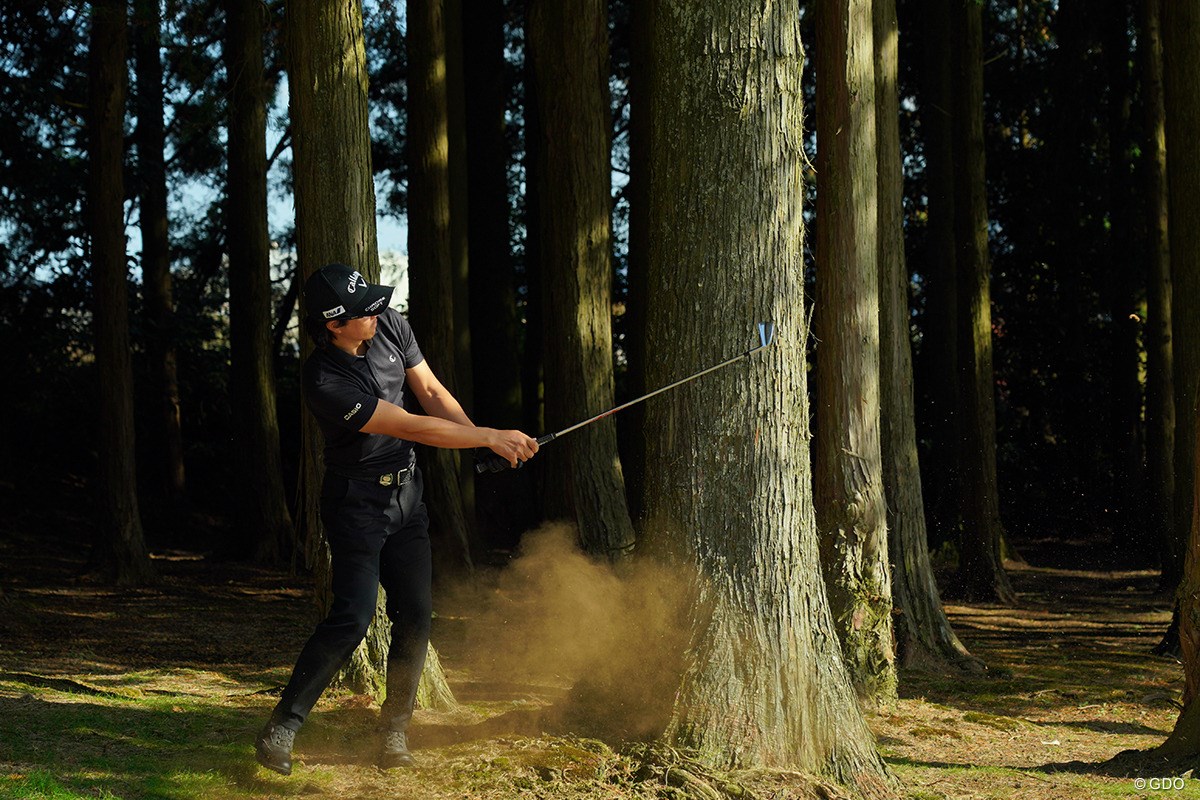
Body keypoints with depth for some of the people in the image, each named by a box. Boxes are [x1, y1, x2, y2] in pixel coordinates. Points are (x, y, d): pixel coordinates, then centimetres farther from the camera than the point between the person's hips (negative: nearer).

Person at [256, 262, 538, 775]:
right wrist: (489, 437, -21)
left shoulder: (390, 328, -5)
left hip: (405, 493, 7)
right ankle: (280, 729, -8)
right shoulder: (325, 382, -27)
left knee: (415, 614, 1)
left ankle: (394, 729, 14)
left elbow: (431, 394, 3)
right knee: (352, 617, -16)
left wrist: (487, 441, -10)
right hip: (356, 499, -7)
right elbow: (412, 427, -25)